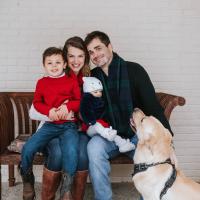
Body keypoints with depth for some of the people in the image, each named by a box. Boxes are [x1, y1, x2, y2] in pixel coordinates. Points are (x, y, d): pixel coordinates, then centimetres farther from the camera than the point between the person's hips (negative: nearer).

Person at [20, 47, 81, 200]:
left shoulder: (72, 81, 6)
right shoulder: (42, 82, 11)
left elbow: (79, 101, 6)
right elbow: (37, 102, 9)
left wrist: (68, 106, -15)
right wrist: (49, 110, -11)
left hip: (68, 125, -2)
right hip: (49, 124, 3)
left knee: (71, 150, -31)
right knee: (28, 148, -15)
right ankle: (27, 184, 13)